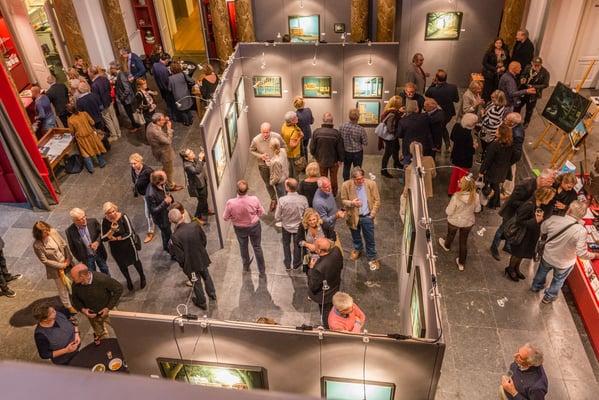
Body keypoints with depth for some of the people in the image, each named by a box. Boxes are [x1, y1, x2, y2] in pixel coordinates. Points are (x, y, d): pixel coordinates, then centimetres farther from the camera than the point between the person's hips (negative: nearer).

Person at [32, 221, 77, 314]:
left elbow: (64, 244, -4)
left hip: (67, 262, 4)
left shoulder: (53, 232, -17)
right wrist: (61, 265, -15)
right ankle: (68, 306, 39)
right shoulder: (37, 245, -28)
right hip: (56, 268, -4)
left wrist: (69, 258, -8)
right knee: (62, 287, 15)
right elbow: (45, 261, -19)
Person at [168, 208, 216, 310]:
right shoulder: (195, 225, -22)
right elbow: (204, 240, -6)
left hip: (191, 264, -3)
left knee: (196, 283, 23)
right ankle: (212, 293, 54)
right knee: (206, 275, 32)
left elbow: (179, 256, -23)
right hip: (202, 258, 3)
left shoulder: (175, 237, -32)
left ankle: (202, 302, 45)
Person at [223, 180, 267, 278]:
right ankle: (262, 272, 31)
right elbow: (261, 212, -10)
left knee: (243, 246, 29)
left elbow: (225, 217, -15)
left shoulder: (230, 203, -31)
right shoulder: (254, 200, -28)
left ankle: (246, 265, 54)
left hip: (240, 228, 1)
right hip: (254, 226, 0)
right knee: (257, 247, 19)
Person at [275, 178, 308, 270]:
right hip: (299, 226, 1)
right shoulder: (303, 199, -27)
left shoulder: (282, 200, -30)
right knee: (297, 245, 26)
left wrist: (284, 218, 3)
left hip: (286, 226, -1)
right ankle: (296, 264, 46)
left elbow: (277, 217, -19)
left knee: (286, 244, 27)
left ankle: (287, 264, 42)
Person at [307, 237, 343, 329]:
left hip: (324, 296, -7)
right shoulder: (336, 250, -25)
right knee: (331, 313, 36)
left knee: (326, 319, 24)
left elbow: (313, 286, -27)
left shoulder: (319, 268, -46)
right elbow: (340, 266, -3)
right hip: (335, 289, 7)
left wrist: (311, 268, -22)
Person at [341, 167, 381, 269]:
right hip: (353, 216, 1)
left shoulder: (371, 184, -17)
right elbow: (343, 200, -5)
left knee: (370, 239, 12)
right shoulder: (346, 185, -18)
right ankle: (357, 249, 55)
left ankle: (372, 258, 32)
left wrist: (372, 214, -10)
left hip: (367, 217, -1)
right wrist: (351, 203, -26)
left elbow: (377, 200, -7)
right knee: (355, 237, 26)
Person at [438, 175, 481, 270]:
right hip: (468, 222, 2)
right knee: (464, 241, 22)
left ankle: (447, 245, 64)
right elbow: (477, 209, -6)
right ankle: (461, 263, 37)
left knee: (451, 234, 30)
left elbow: (449, 212, -24)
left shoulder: (456, 197, -34)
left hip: (454, 221, -2)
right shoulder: (475, 196, -23)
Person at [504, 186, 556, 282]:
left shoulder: (542, 205, -11)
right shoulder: (528, 206, -33)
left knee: (523, 252, 24)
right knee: (518, 253, 14)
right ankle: (510, 269, 39)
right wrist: (535, 220, -29)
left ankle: (516, 269, 47)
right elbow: (519, 221, -27)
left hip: (531, 234, 7)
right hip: (521, 234, -7)